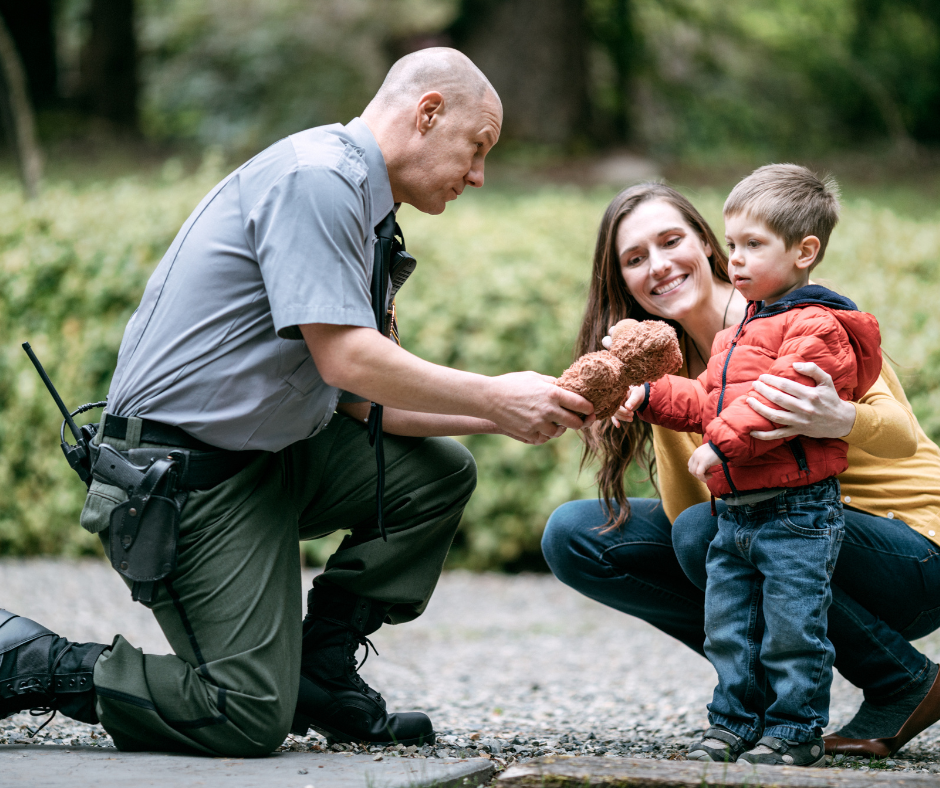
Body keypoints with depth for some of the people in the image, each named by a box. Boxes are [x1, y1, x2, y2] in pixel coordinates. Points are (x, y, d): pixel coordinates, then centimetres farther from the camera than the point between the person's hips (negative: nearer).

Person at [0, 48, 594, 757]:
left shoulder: (353, 196, 15)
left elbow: (362, 402, 11)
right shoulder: (315, 178, -16)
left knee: (440, 473, 5)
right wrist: (493, 399, -14)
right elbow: (346, 360, -23)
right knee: (252, 718, -11)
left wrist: (502, 417, 1)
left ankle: (321, 668, 11)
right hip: (181, 476, -10)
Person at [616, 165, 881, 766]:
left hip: (797, 512, -9)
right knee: (729, 626, 11)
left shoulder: (815, 328, -13)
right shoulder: (740, 333, 20)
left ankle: (796, 730, 5)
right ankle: (736, 722, 21)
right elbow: (710, 400, 22)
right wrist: (651, 397, 10)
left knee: (791, 627, -4)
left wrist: (723, 443, -26)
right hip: (736, 513, 9)